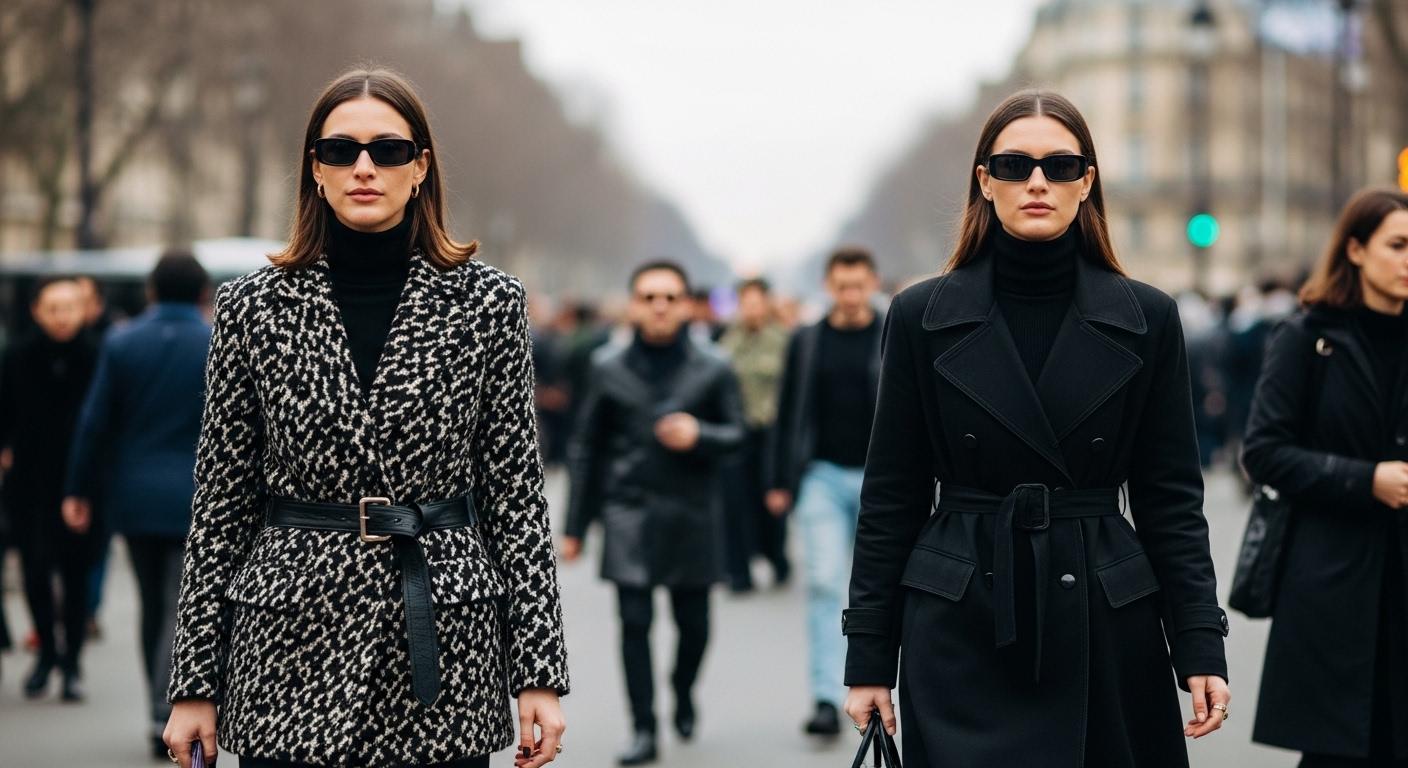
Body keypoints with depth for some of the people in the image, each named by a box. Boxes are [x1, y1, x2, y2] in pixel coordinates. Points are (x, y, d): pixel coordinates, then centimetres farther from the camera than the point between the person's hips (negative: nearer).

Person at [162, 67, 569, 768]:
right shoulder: (252, 307, 3)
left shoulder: (487, 303, 2)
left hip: (441, 660, 0)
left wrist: (539, 672, -2)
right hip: (294, 650, 0)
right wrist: (194, 684, 4)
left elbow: (516, 493, 3)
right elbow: (221, 504, 5)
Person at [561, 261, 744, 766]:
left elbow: (737, 434, 5)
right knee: (634, 623, -6)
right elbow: (587, 449, 8)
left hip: (691, 515, 0)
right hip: (629, 514, 0)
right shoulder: (609, 368, 3)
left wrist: (699, 435, -18)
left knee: (694, 624, 7)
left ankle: (683, 693, 36)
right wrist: (576, 526, 8)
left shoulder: (711, 369, 0)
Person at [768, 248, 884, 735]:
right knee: (824, 582, -8)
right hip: (823, 476, 0)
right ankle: (826, 699, -10)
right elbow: (791, 414, 8)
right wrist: (781, 481, 6)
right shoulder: (806, 342, 5)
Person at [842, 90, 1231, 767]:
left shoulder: (1145, 319, 3)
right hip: (963, 629, -1)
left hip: (1104, 627, 1)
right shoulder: (923, 316, 1)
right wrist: (869, 658, 2)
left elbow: (1171, 497, 5)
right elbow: (891, 496, 4)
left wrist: (1201, 647, -3)